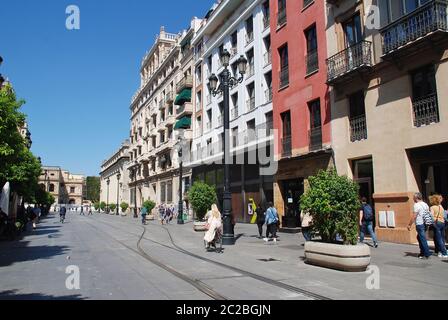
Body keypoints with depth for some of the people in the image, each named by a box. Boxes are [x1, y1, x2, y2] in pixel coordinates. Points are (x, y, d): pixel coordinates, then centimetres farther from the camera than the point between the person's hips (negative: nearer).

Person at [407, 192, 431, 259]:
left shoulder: (417, 205, -14)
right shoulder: (425, 204, 12)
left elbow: (414, 216, -17)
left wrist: (409, 225, -12)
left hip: (420, 224, -9)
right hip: (425, 224, 9)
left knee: (423, 239, -3)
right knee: (419, 238, 19)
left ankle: (427, 254, 0)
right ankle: (422, 252, 24)